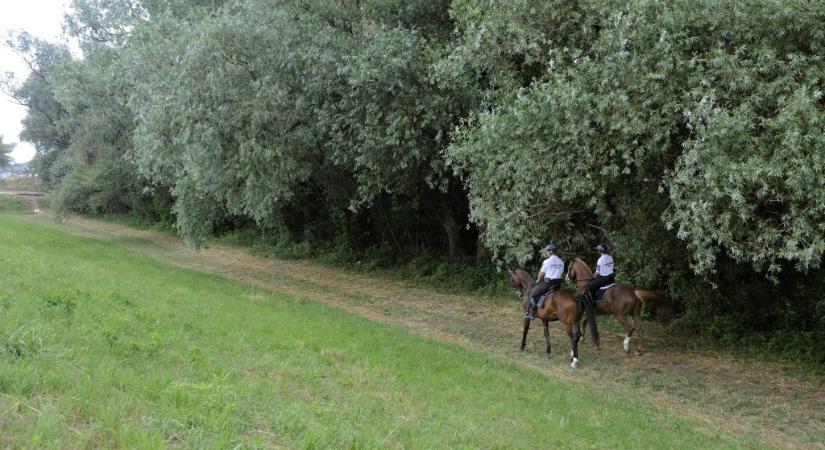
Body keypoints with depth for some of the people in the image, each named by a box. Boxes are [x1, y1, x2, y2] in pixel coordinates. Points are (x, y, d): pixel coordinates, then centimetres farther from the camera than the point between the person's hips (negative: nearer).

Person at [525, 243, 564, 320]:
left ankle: (531, 313, -2)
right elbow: (561, 273, 13)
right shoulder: (561, 262, 8)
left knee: (533, 295, 3)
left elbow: (541, 274, -6)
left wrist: (538, 280, 11)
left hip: (547, 283, -7)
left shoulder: (547, 261, -12)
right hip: (558, 284, 7)